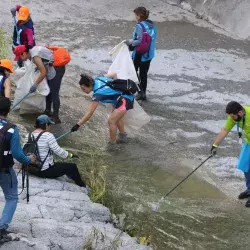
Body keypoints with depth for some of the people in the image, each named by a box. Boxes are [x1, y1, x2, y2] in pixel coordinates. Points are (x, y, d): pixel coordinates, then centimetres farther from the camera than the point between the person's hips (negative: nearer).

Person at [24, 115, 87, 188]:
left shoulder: (28, 136, 0)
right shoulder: (48, 136, -19)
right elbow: (58, 151, -17)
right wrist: (70, 155, 1)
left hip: (32, 170, 8)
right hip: (45, 172, -8)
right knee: (72, 167, 11)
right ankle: (82, 186, 31)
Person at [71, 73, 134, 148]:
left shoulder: (98, 93, -28)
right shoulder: (98, 79, -6)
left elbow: (89, 114, -26)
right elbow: (114, 75, 9)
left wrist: (78, 125, -23)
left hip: (125, 99, -10)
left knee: (111, 120, -11)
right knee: (116, 117, 27)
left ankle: (112, 144, 4)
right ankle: (123, 136, 47)